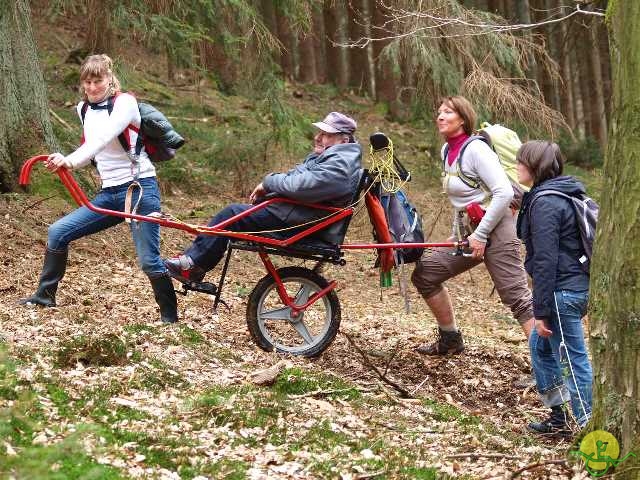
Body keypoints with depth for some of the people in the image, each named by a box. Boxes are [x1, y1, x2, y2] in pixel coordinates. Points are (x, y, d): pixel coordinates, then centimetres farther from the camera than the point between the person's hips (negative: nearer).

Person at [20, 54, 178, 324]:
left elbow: (104, 138, -27)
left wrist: (70, 161, -40)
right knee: (57, 233, -3)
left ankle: (170, 316, 7)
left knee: (148, 261, -10)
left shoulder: (124, 102, -10)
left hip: (139, 188, -6)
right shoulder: (84, 109, 10)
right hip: (109, 193, 6)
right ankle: (45, 295, 11)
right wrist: (65, 162, 4)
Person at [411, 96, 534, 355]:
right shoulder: (447, 151, 12)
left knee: (516, 295, -14)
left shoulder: (476, 149, -14)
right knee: (424, 273, 10)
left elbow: (504, 193, -22)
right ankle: (450, 340, 23)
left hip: (495, 229, -9)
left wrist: (480, 235, -21)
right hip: (468, 232, 9)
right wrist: (457, 233, 15)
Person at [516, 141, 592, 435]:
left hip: (562, 292, -10)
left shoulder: (545, 203, -17)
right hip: (578, 286, 10)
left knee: (574, 359, -2)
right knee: (540, 346, 21)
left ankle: (588, 426, 5)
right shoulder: (563, 196, 14)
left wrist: (542, 311, -18)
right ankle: (560, 416, 26)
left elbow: (545, 260, -20)